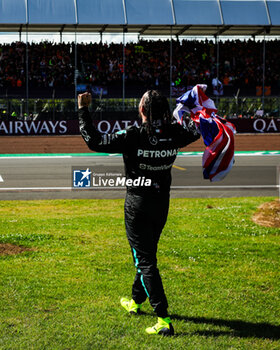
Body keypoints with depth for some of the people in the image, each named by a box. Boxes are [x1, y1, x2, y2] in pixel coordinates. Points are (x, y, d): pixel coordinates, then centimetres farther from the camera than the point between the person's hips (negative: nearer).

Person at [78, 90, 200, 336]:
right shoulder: (173, 135, -6)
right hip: (162, 203, 6)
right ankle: (136, 301, 44)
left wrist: (83, 110, -12)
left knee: (145, 260, -4)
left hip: (138, 205, -6)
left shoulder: (134, 137, -21)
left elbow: (94, 142, -20)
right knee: (147, 253, 24)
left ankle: (163, 319, -12)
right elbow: (196, 131, 17)